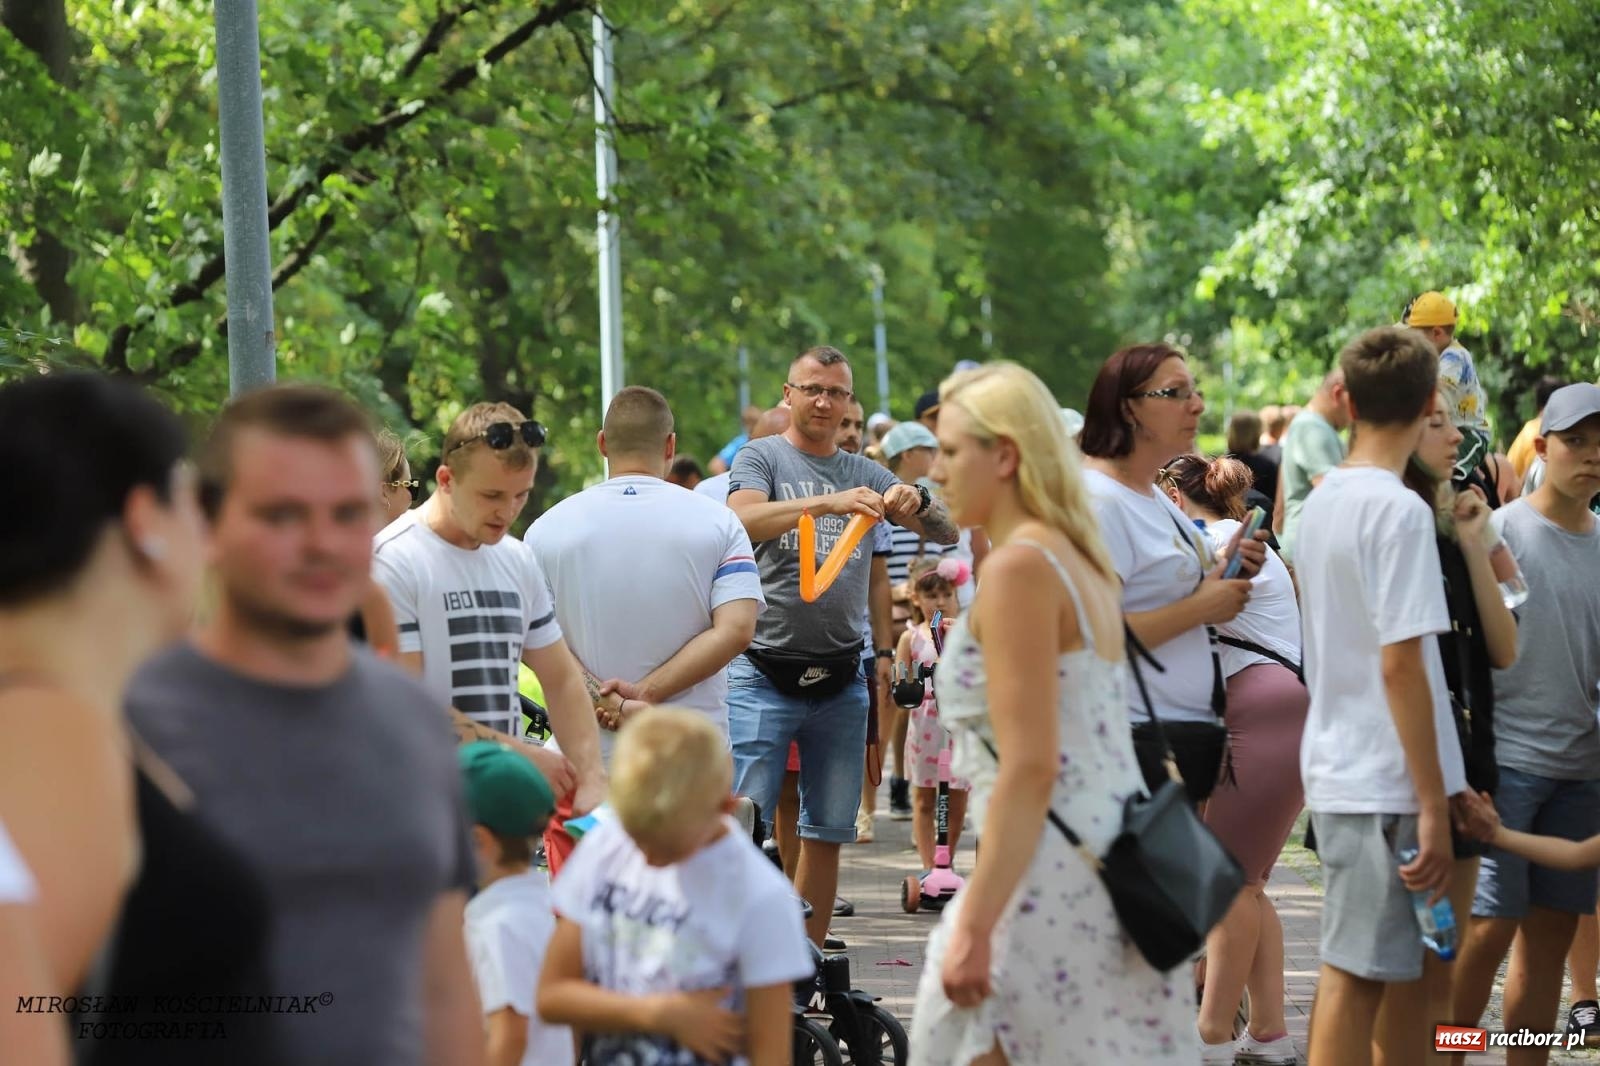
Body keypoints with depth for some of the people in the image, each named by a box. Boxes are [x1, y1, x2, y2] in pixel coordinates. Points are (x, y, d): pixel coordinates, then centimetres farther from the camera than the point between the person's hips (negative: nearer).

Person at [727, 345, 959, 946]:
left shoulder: (865, 475, 13)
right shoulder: (762, 458, 3)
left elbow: (949, 534, 8)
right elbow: (745, 519, -18)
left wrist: (917, 503, -14)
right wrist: (827, 503, -31)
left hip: (840, 680, 4)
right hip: (763, 675, -4)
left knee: (827, 833, 7)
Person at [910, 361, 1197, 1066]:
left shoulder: (1019, 566, -12)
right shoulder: (1082, 560, 16)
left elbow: (1029, 768, -19)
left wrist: (974, 927, -20)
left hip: (1047, 878, -10)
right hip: (1109, 859, 10)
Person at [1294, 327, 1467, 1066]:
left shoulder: (1320, 502, 11)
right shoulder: (1399, 511, -15)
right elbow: (1400, 665, -19)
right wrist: (1434, 805, -17)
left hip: (1335, 773, 8)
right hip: (1385, 784, -8)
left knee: (1386, 964, 14)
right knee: (1358, 972, -4)